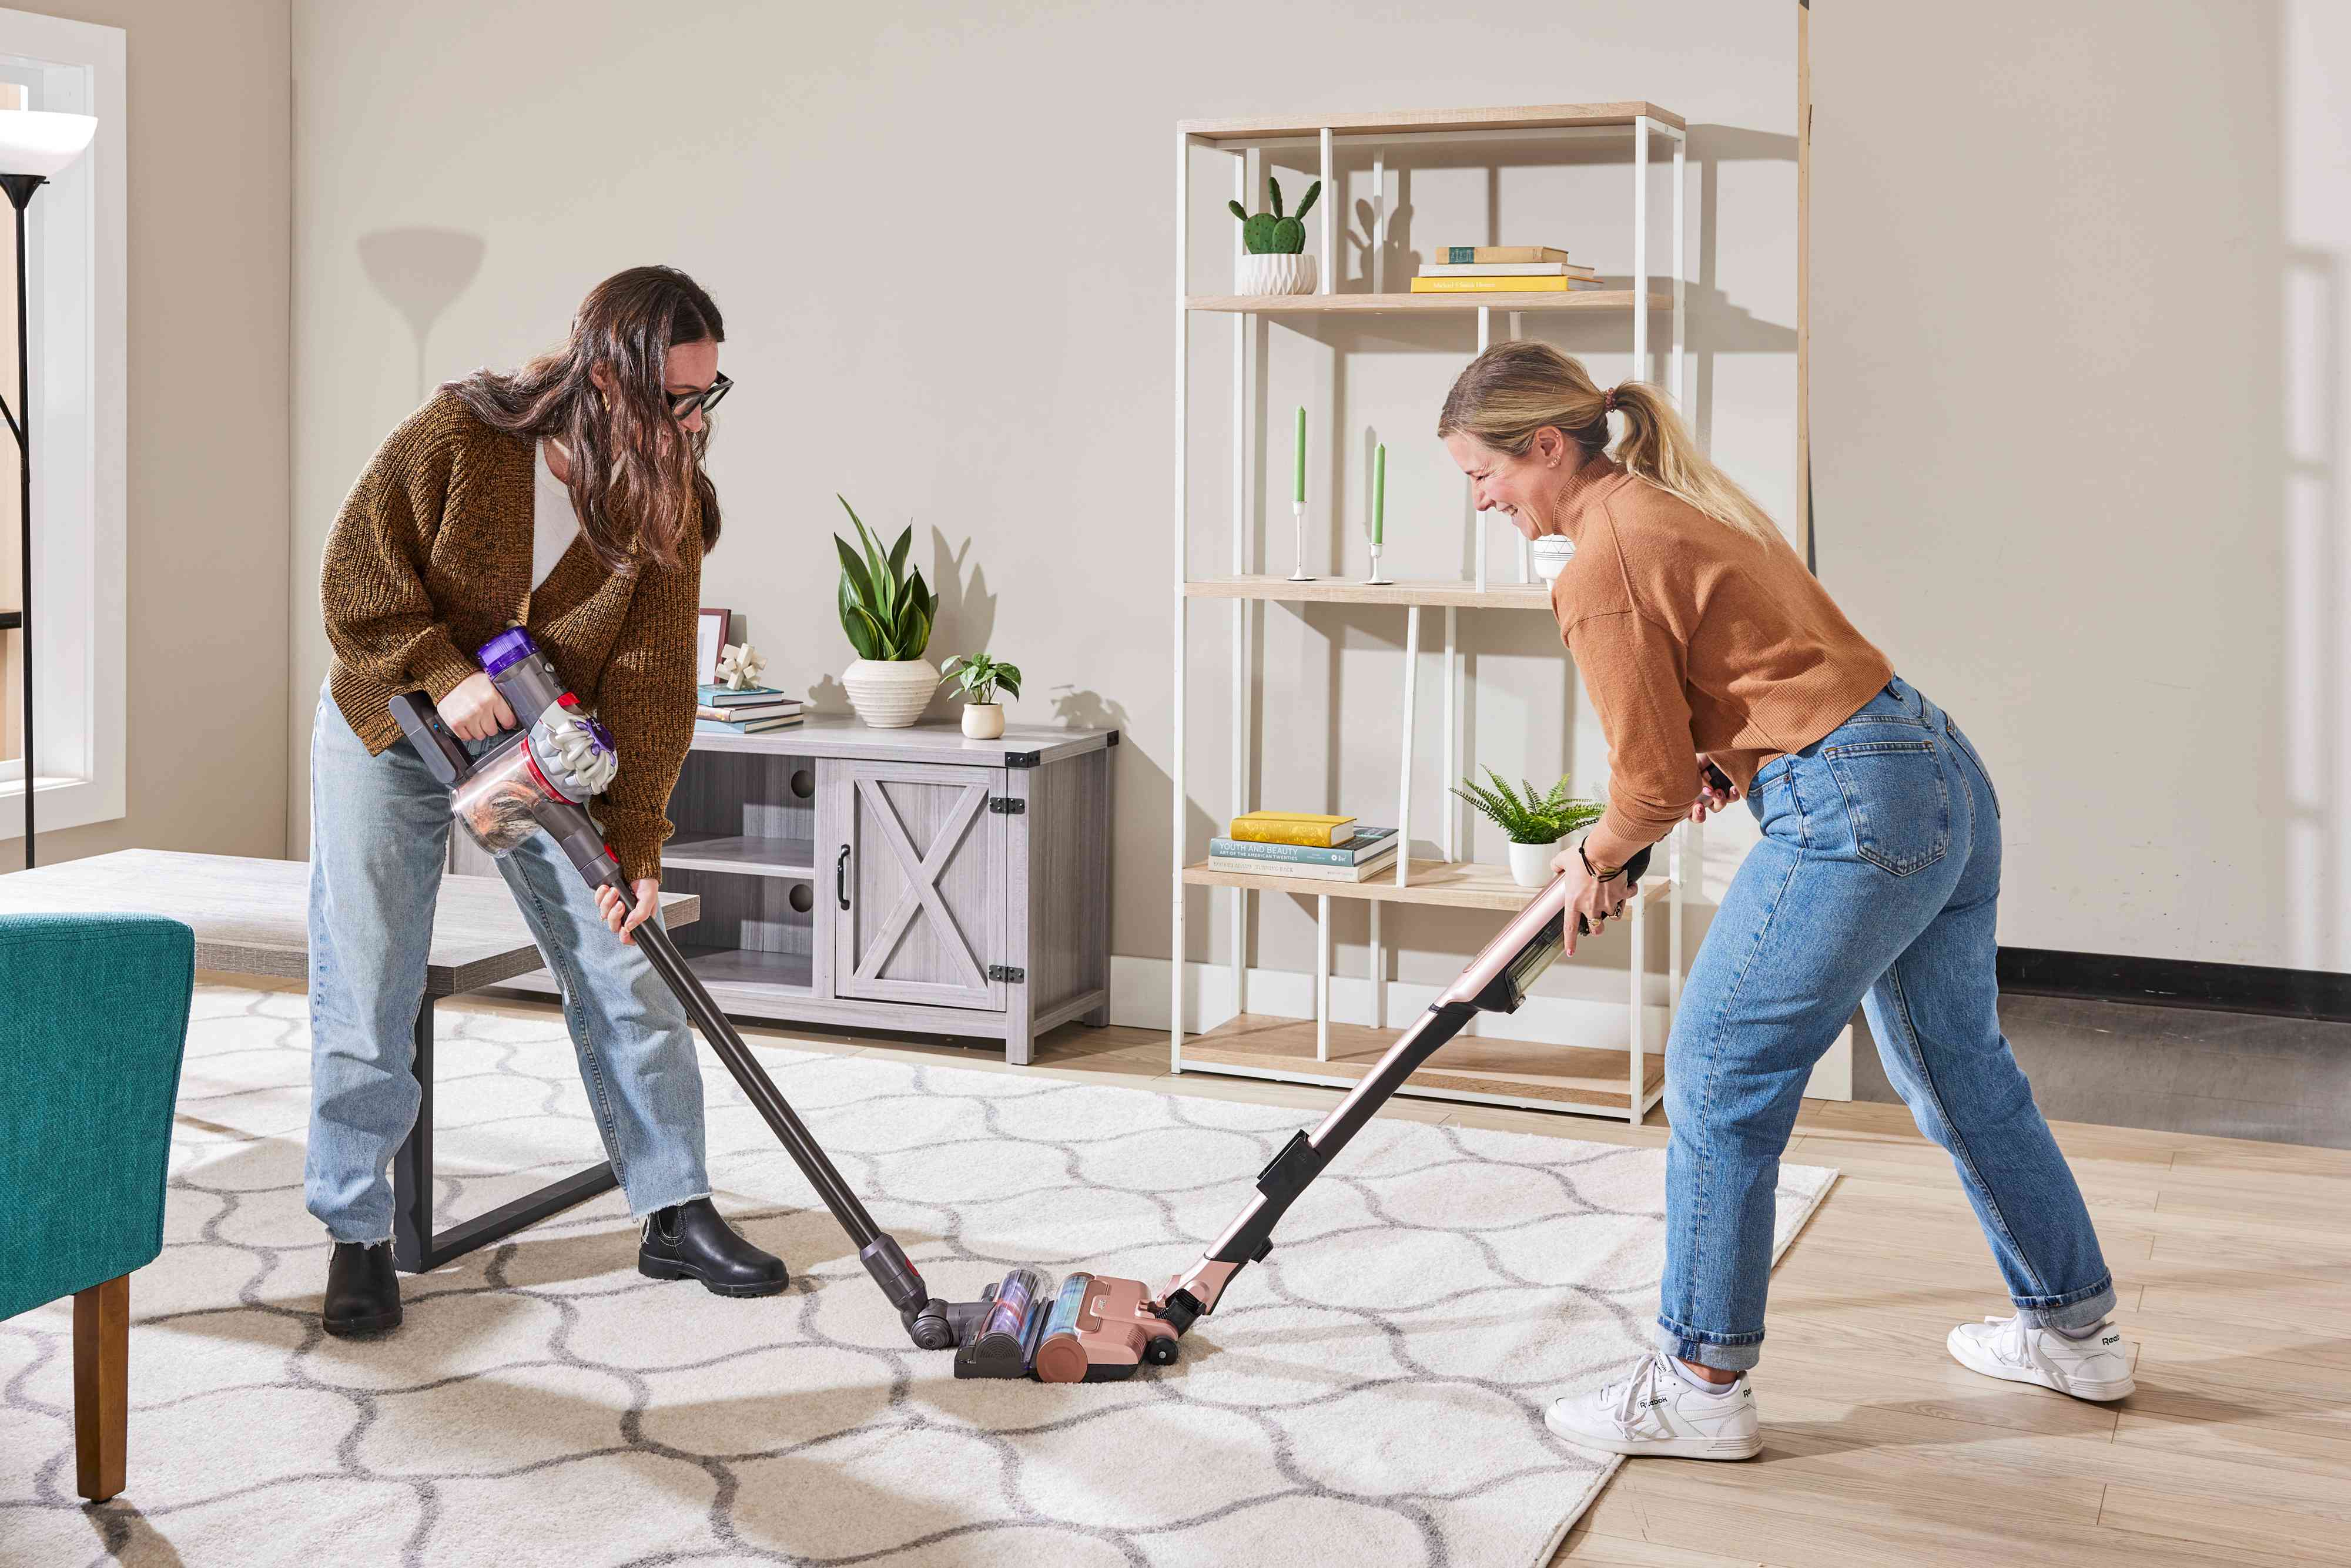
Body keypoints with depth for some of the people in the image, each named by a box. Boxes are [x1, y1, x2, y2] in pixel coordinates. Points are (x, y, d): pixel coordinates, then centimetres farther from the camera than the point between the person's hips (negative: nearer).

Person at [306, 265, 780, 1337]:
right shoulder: (458, 437, -24)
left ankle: (674, 1214, 12)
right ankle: (358, 1236, 12)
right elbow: (356, 576, -16)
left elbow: (649, 678, -16)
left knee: (628, 972, -1)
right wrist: (446, 674, -29)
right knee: (363, 995, -2)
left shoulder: (664, 503, -15)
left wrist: (634, 844, -20)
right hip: (391, 730, -2)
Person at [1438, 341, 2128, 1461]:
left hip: (1850, 814, -10)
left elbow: (1657, 780, -9)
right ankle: (2073, 1329, 37)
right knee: (1959, 1071, 22)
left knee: (1719, 1082, 0)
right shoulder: (1674, 493, 15)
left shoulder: (1600, 563, -14)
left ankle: (1701, 1385, 9)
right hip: (1945, 777, 10)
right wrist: (1727, 757, 28)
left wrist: (1598, 857, 8)